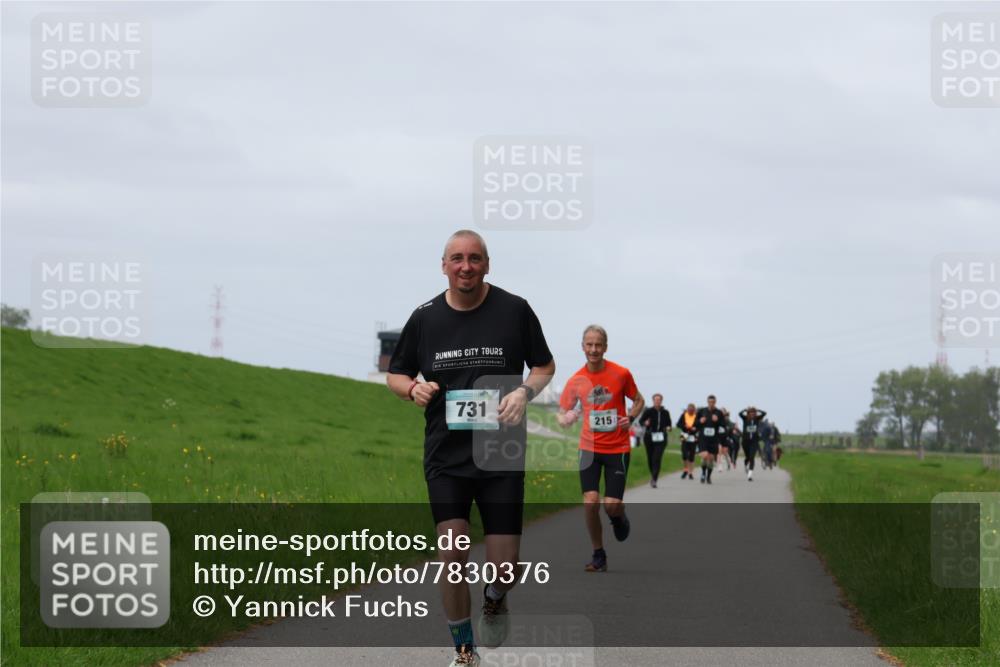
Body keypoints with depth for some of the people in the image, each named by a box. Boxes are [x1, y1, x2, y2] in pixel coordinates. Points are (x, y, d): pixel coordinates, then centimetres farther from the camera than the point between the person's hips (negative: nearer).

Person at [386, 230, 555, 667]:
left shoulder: (514, 310, -1)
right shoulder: (425, 318, 3)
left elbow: (545, 366, 10)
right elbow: (395, 375, 14)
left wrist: (525, 391, -11)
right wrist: (413, 389, -9)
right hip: (445, 456, 1)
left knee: (505, 565, -4)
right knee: (451, 553, -11)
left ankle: (495, 600, 34)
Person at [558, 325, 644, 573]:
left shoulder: (621, 374, -7)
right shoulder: (576, 381, -3)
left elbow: (638, 400, 9)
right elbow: (562, 413, 7)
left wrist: (631, 417, -12)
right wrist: (565, 419, -18)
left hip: (618, 448, -1)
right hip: (589, 447, 1)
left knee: (612, 505, -8)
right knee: (590, 501, -12)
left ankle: (619, 519, 32)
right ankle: (598, 555, 6)